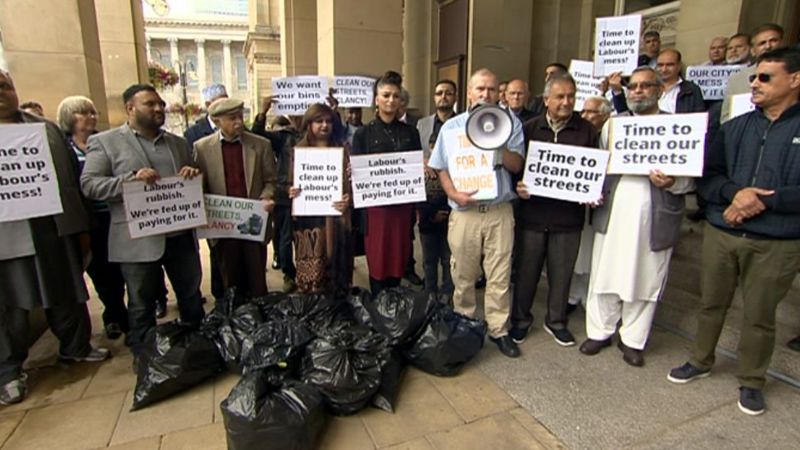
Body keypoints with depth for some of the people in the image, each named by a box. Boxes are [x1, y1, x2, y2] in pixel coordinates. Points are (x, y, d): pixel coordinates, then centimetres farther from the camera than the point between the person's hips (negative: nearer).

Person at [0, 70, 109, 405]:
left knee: (67, 293, 13)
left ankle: (75, 347, 31)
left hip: (55, 227, 3)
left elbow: (71, 177, 8)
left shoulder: (48, 129, 10)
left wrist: (81, 227, 6)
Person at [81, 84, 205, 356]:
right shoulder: (104, 141, 0)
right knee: (142, 307, 10)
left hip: (181, 235, 4)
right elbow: (88, 185, -7)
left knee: (192, 298, 15)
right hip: (138, 239, -4)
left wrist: (193, 175, -4)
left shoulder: (177, 142, 13)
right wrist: (132, 179, -21)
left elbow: (191, 182, 20)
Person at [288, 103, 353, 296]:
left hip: (335, 218, 0)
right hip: (308, 219, 0)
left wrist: (348, 199, -17)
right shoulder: (299, 150, 7)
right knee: (310, 271, 1)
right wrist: (291, 192, -11)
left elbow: (351, 182, 3)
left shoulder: (342, 150, 6)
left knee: (335, 269, 7)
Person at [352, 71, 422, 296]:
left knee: (398, 259, 11)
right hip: (376, 204, -3)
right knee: (378, 262, 3)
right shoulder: (364, 133, 0)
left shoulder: (410, 132, 9)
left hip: (403, 204, 3)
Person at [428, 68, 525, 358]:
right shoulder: (452, 126, 8)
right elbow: (442, 168, 6)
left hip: (500, 211, 0)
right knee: (463, 275, 10)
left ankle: (499, 329, 18)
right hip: (464, 211, 0)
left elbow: (517, 165, 0)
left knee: (499, 276, 4)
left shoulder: (510, 124, 7)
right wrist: (454, 194, -11)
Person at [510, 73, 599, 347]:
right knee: (526, 270, 9)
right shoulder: (529, 129, 3)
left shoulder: (587, 131, 5)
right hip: (532, 213, 0)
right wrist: (517, 187, -15)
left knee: (561, 272, 12)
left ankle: (556, 321, 31)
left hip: (569, 216, 1)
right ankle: (520, 319, 28)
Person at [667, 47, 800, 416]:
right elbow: (706, 176, 2)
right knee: (711, 303, 15)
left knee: (759, 314, 9)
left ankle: (751, 381, 29)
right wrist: (734, 192, -16)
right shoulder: (735, 127, 8)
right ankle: (700, 361, 34)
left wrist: (764, 200, -18)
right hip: (721, 234, 3)